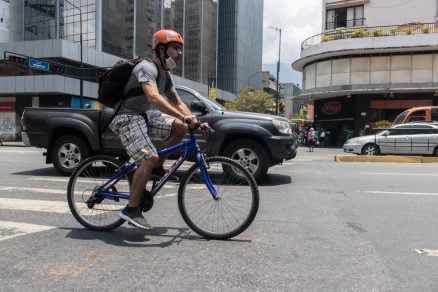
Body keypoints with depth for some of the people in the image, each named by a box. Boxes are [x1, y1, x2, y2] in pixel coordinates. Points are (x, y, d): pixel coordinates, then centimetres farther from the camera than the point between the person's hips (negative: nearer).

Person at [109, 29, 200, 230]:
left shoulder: (166, 75, 13)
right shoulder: (147, 68, -17)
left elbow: (177, 102, 11)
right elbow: (154, 98, -35)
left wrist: (195, 121, -4)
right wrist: (184, 117, -41)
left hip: (145, 115, 9)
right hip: (127, 117, -9)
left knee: (180, 128, -7)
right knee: (150, 158, -24)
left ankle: (156, 167, 6)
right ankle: (131, 209, -15)